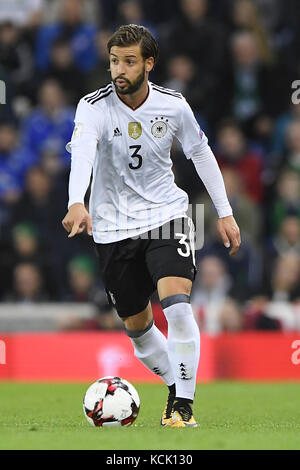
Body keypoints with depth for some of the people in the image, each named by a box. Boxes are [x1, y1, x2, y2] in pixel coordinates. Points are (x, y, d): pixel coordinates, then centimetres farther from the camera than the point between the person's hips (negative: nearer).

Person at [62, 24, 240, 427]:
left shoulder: (173, 106, -6)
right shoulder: (95, 107, -14)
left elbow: (200, 152, 11)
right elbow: (82, 151, -33)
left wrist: (225, 212, 10)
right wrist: (77, 203, -52)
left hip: (166, 216, 0)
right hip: (114, 228, 0)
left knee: (177, 306, -22)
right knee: (137, 326, 9)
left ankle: (183, 402, -13)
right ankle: (178, 389, 32)